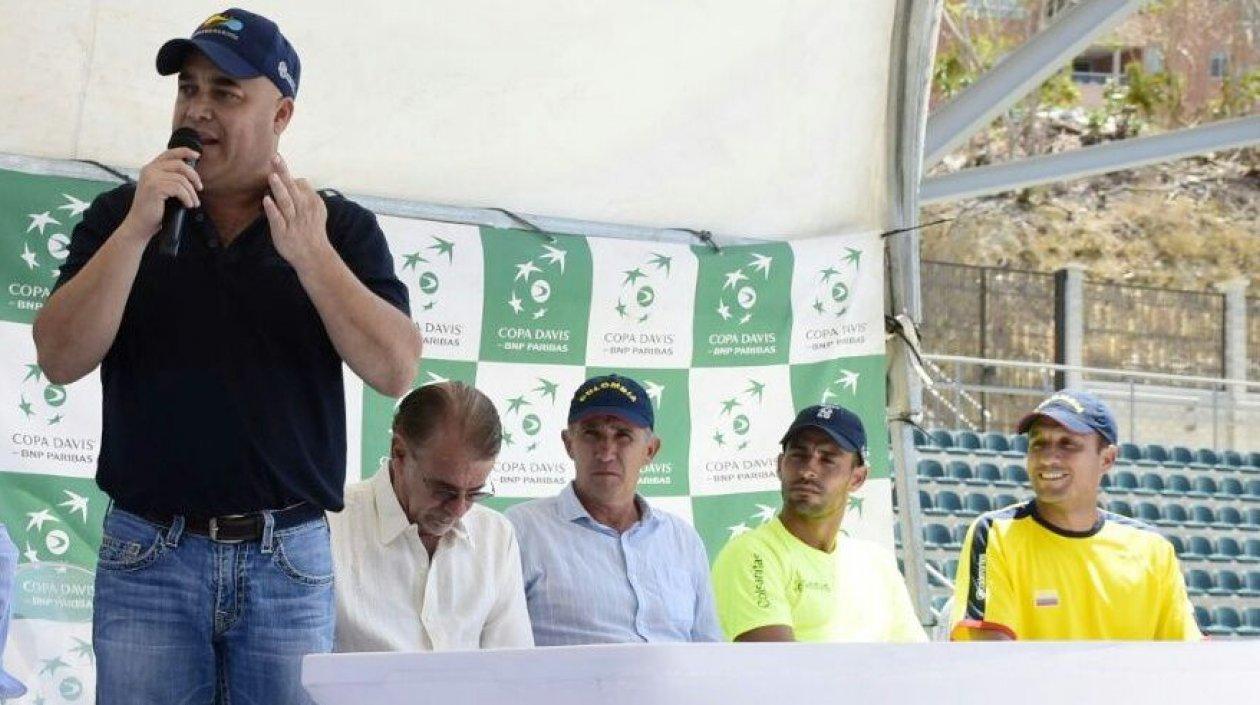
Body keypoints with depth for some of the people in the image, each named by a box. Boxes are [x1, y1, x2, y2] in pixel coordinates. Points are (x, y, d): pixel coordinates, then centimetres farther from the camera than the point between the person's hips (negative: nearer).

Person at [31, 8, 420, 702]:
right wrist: (137, 229, -15)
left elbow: (395, 371, -5)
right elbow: (60, 360, -4)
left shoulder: (341, 228, 6)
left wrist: (310, 254, -17)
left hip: (289, 562, 0)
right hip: (147, 556, 0)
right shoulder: (119, 215, 7)